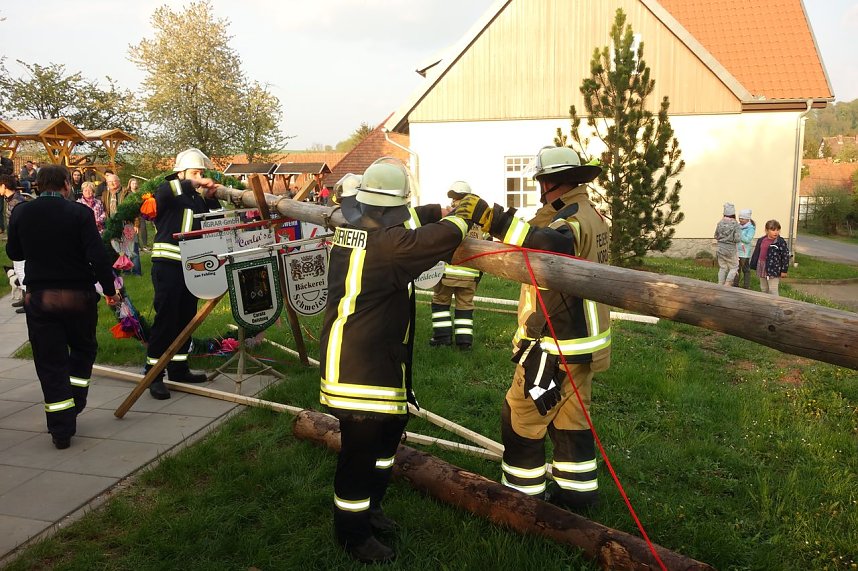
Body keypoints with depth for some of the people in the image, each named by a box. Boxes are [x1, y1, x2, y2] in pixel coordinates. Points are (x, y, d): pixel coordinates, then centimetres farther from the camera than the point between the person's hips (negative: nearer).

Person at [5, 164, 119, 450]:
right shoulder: (79, 213, -11)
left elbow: (13, 253, 11)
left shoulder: (21, 213, -1)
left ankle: (61, 429, 8)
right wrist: (110, 289, -5)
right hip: (78, 295, -2)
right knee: (83, 348, 22)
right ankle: (74, 404, 23)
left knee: (50, 362, 7)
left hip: (38, 296, 2)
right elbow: (98, 255, -16)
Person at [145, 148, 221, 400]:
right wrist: (192, 184, -22)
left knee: (186, 318, 11)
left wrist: (210, 198, 0)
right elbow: (164, 191, -26)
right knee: (165, 318, -9)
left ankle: (179, 368, 21)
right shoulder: (168, 190, -2)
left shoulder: (197, 198, 18)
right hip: (168, 263, -7)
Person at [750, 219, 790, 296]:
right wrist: (754, 266, 14)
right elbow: (756, 254, 14)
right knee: (763, 289, 18)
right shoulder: (761, 240, 6)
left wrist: (784, 270, -10)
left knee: (773, 290, -5)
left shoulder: (781, 242, -10)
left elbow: (785, 256, -10)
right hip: (762, 269, 6)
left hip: (773, 270, -6)